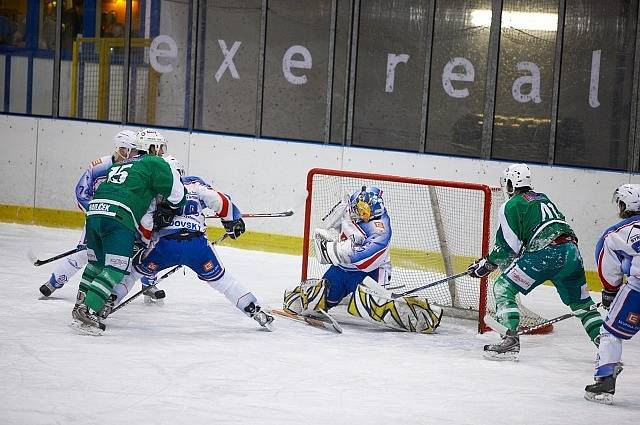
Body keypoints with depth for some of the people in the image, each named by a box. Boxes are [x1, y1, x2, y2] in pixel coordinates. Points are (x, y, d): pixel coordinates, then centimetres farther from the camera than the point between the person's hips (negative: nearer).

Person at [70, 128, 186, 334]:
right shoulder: (155, 163, 8)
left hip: (94, 211, 8)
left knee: (97, 262, 24)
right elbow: (177, 193, 4)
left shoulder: (121, 164, 31)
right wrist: (168, 209, 24)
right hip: (118, 218, -8)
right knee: (116, 268, -8)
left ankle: (81, 303, 27)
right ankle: (88, 310, -19)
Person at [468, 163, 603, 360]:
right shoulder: (543, 198, 27)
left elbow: (509, 246, -2)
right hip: (571, 251, 7)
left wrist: (488, 264, 10)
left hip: (547, 254, -7)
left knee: (503, 288, -1)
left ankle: (511, 340, -13)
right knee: (580, 301, 22)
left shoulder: (511, 206, 5)